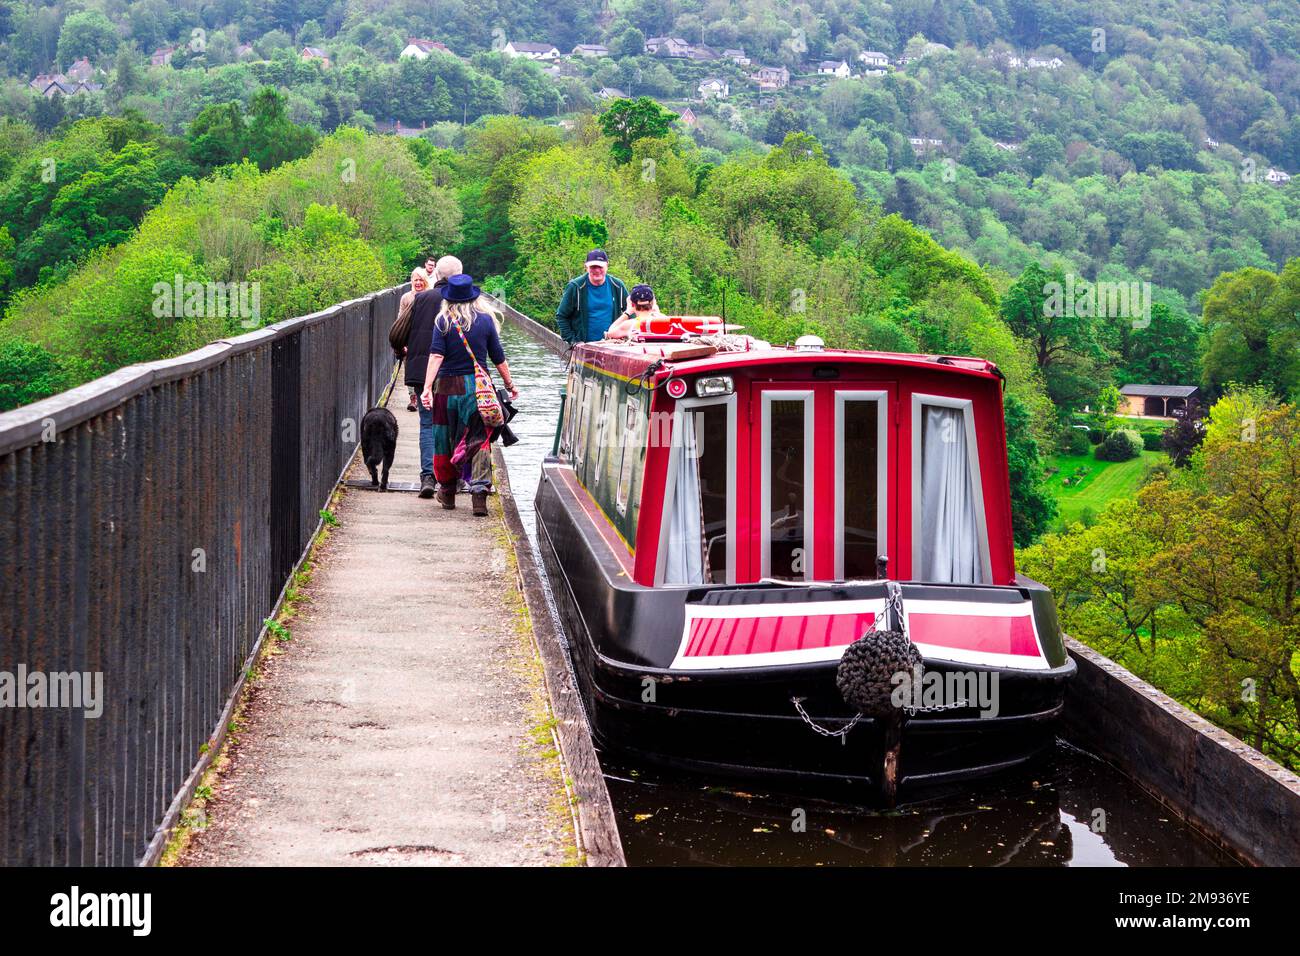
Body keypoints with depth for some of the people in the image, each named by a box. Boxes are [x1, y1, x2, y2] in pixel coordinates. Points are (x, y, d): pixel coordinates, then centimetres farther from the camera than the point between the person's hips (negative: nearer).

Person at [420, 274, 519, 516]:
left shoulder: (443, 322, -3)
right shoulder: (485, 320, 1)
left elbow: (436, 355, -13)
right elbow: (498, 357, 6)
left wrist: (427, 387, -19)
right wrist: (509, 384, 18)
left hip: (448, 386, 0)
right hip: (478, 387, 0)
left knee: (447, 440, 14)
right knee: (479, 440, 0)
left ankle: (448, 492, 26)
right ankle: (479, 491, -18)